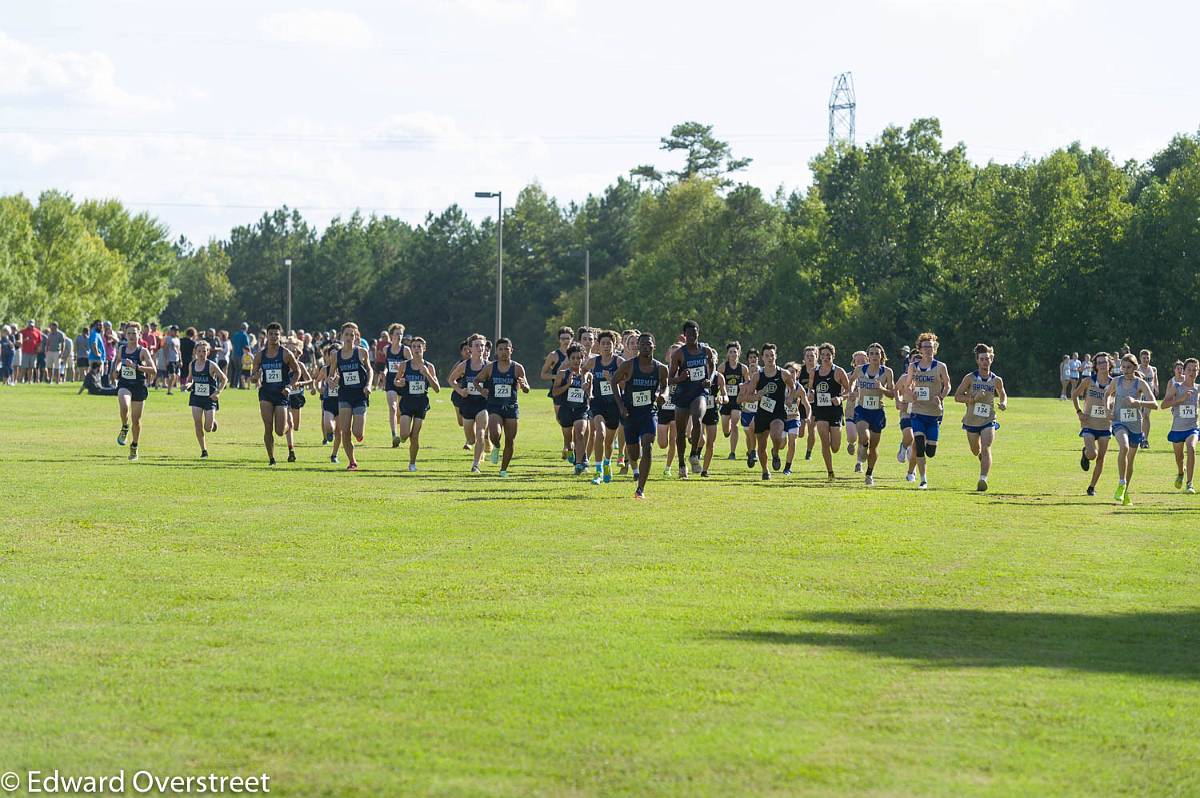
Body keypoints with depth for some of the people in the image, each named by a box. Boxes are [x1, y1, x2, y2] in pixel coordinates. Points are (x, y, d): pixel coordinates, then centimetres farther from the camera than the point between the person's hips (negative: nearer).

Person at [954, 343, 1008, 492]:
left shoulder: (997, 380, -1)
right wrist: (973, 398, -21)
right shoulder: (970, 378, -7)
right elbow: (957, 396, -5)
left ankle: (983, 479, -25)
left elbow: (1003, 395, 18)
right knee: (976, 451, 17)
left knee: (986, 449, -19)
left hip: (988, 420, -1)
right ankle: (983, 459, 53)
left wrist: (1003, 403, -5)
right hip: (971, 420, 1)